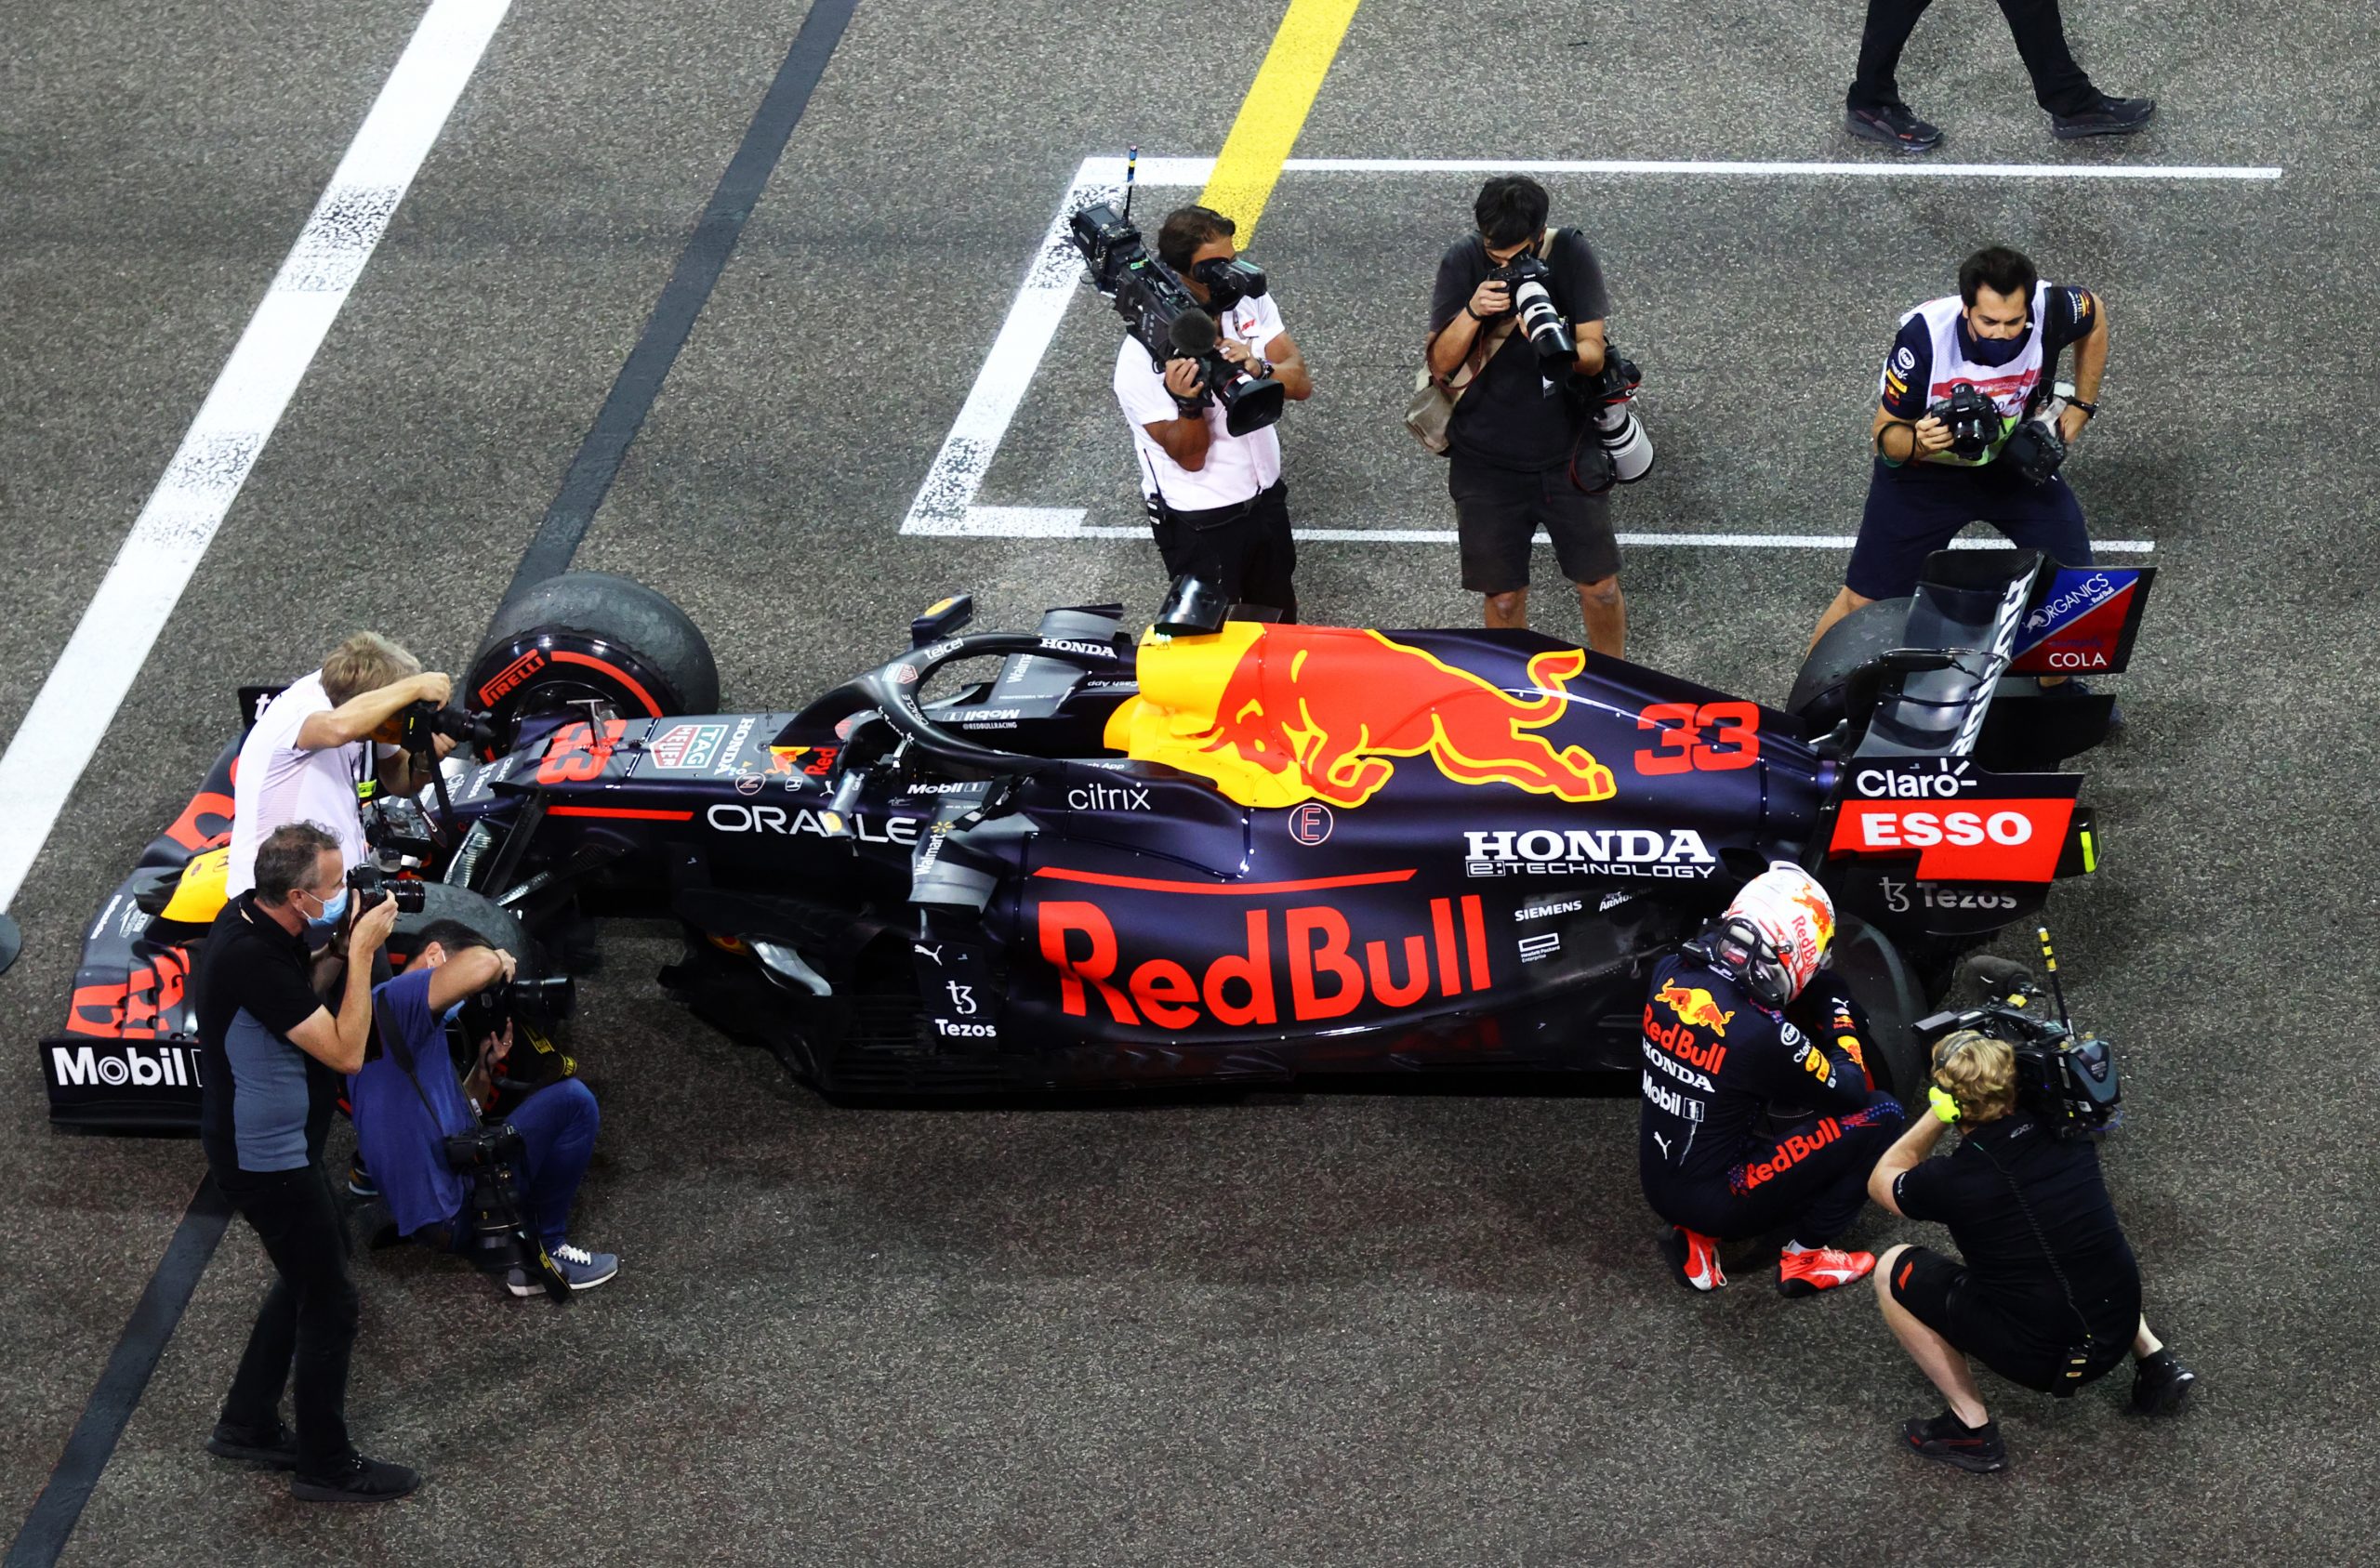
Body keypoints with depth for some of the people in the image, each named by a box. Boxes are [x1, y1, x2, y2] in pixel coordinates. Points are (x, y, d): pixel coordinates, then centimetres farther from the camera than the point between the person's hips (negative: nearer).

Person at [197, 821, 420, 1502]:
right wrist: (361, 951, -25)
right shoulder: (252, 960, -32)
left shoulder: (249, 918, -3)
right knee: (330, 1302, 2)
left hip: (273, 1144, 10)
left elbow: (307, 992, 13)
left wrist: (346, 942, -3)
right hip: (267, 1159, -10)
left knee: (308, 1278, 25)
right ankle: (326, 1466, 15)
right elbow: (345, 1051, -29)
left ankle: (247, 1425, 36)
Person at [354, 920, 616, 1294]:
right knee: (572, 1100, -3)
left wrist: (485, 1067, 10)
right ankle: (549, 1247, 6)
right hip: (452, 1210, -11)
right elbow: (481, 965, -29)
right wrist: (501, 962, -6)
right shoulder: (392, 999, -11)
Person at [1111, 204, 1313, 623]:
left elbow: (1301, 383, -13)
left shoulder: (1249, 301, -8)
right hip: (1199, 522, -6)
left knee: (1279, 621, 22)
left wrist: (1258, 370, -36)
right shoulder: (1142, 357, -25)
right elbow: (1190, 457, -20)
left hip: (1266, 499, 6)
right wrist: (1188, 403, -42)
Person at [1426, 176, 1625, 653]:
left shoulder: (1570, 254, -11)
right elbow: (1440, 363, -11)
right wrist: (1472, 312, -29)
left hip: (1566, 453, 0)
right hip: (1486, 461, 0)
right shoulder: (1462, 263, -9)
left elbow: (1593, 355, -12)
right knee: (1502, 597, 7)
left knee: (1600, 588, 5)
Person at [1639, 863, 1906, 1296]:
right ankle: (1805, 1256, 5)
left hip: (1656, 1184, 7)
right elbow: (1849, 1092, -10)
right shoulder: (1763, 1034, -27)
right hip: (1714, 1200, -7)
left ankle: (1698, 1236, 16)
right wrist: (1842, 1024, 5)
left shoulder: (1669, 975, -8)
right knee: (1880, 1114, -4)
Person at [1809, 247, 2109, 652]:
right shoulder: (1923, 334, -35)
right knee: (1864, 601, -1)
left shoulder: (2049, 310, -28)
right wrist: (1918, 443, -47)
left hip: (2015, 460, 3)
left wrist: (2080, 407, 0)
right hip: (1925, 467, -3)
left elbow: (2096, 314, 1)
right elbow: (1884, 433, -23)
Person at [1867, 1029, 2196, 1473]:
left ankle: (1972, 1427, 7)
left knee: (1892, 1272, 6)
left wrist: (1939, 1114, 9)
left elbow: (1881, 1182, 6)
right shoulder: (2068, 1135, -7)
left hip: (2040, 1363, -5)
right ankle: (2153, 1358, 21)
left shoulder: (1951, 1182, -18)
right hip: (2119, 1332, 5)